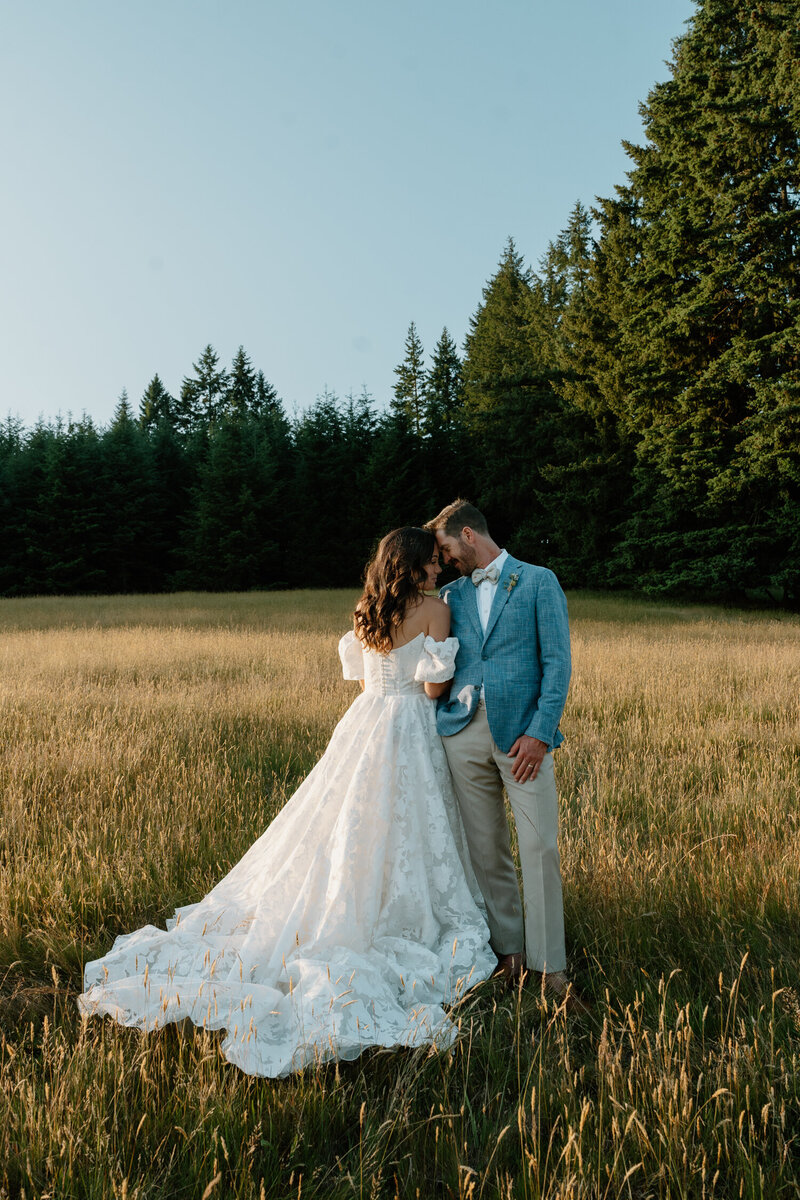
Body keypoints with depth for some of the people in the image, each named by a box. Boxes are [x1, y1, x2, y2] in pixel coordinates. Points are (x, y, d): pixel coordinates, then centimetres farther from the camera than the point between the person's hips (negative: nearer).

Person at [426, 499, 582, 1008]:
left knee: (540, 848, -5)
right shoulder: (453, 594, 16)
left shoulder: (539, 582, 2)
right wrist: (434, 723, 3)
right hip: (464, 732, 4)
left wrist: (539, 732, -14)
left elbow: (557, 661, -5)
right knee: (486, 849, 8)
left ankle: (550, 966, 5)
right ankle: (508, 947, 23)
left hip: (522, 731, -4)